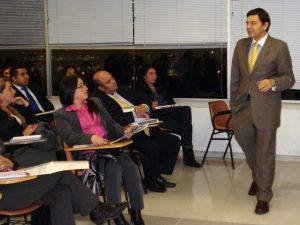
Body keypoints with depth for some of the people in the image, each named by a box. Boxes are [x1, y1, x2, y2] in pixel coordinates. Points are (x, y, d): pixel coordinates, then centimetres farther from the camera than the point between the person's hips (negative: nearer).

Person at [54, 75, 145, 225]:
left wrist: (123, 131, -4)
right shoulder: (61, 115, 4)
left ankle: (136, 212, -16)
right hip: (88, 152, -4)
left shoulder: (95, 102, 21)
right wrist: (91, 137, -30)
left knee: (131, 168, -24)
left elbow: (111, 124, 19)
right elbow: (68, 137, -12)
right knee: (114, 169, -32)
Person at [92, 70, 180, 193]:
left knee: (174, 141, -2)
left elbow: (143, 102, 25)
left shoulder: (124, 90, 18)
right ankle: (150, 182, -3)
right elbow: (113, 119, -20)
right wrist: (135, 114, -13)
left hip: (144, 128, 8)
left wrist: (143, 107, 1)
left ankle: (158, 175, 9)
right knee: (152, 147, -30)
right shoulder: (98, 99, -7)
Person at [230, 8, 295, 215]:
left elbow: (289, 78, -5)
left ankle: (264, 196, 15)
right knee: (244, 140, 14)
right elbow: (235, 77, 11)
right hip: (243, 104, 5)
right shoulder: (241, 45, 7)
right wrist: (233, 103, 10)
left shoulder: (279, 47, -7)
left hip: (266, 106, -4)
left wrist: (273, 82, -25)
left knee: (265, 151, 2)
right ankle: (258, 176, 42)